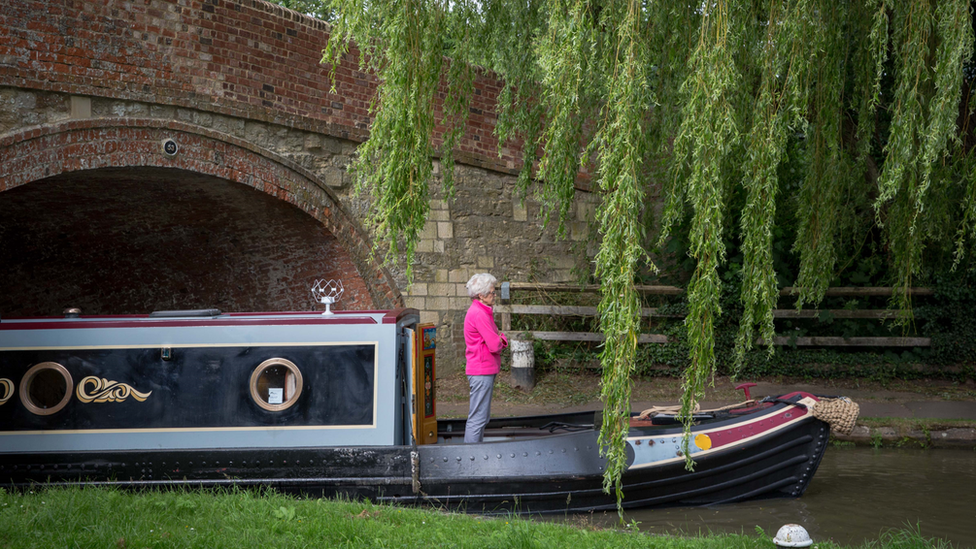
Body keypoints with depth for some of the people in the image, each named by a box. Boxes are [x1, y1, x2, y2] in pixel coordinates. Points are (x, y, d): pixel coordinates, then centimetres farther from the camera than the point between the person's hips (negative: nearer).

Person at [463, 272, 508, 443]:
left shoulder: (480, 311, 15)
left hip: (485, 370, 11)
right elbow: (495, 345, -21)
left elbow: (498, 340, 18)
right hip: (482, 371, -11)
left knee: (482, 417, 16)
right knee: (478, 418, -7)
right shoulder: (479, 314, -18)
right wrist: (500, 341, 0)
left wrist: (501, 339, -4)